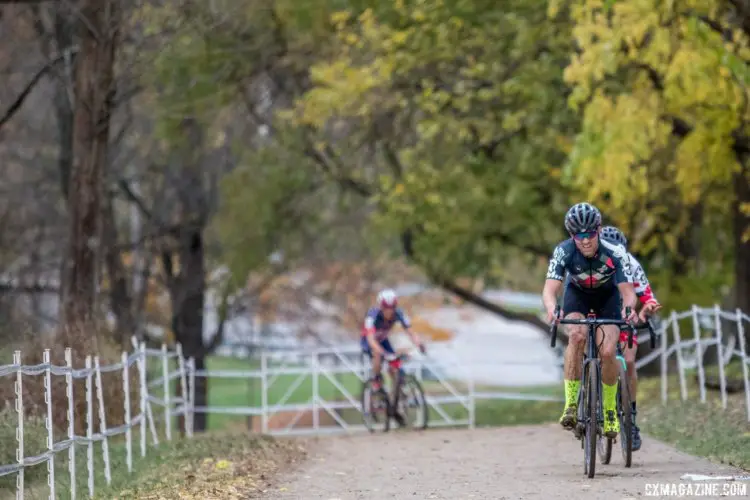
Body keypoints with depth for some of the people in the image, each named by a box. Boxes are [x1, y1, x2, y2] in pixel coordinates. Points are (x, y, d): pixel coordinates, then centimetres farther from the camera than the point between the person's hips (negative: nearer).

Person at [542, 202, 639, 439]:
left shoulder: (614, 253, -33)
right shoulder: (564, 251, -31)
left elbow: (628, 291, -35)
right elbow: (550, 288, -38)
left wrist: (629, 307, -58)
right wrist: (552, 309, -61)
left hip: (608, 296, 0)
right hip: (578, 294, 0)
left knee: (607, 351, -19)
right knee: (577, 335, -30)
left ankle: (610, 409, 5)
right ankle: (571, 403, -23)